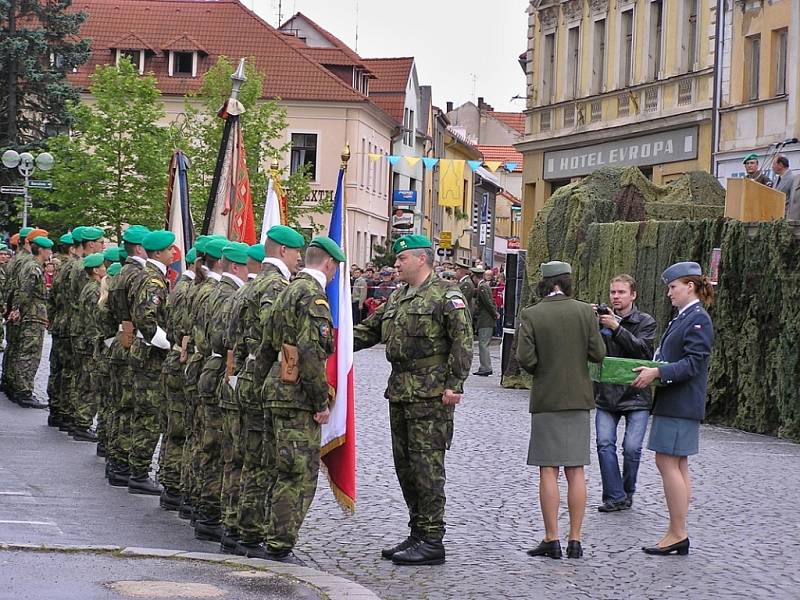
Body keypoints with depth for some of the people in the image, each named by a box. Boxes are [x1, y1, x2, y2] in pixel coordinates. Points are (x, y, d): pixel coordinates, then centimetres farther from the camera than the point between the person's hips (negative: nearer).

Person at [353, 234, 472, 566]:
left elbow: (463, 341, -12)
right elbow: (369, 331, 24)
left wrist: (454, 385, -17)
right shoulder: (397, 298, 19)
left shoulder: (446, 295, -6)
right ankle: (418, 534, 20)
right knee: (405, 466, 12)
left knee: (427, 467, -8)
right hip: (399, 392, 9)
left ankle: (432, 541, -4)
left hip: (430, 396, -9)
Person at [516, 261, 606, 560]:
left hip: (546, 400, -2)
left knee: (548, 471, 1)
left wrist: (539, 372, 8)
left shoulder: (531, 315, -7)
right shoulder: (585, 312, -2)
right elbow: (598, 354, -4)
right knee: (576, 471, 6)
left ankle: (552, 539, -1)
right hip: (579, 399, 2)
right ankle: (575, 540, 6)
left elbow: (525, 358, -13)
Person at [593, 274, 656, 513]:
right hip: (606, 393, 2)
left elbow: (641, 349, -14)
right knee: (605, 444, -10)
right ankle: (615, 497, -3)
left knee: (632, 448, -7)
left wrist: (616, 327, -22)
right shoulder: (602, 319, 9)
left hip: (636, 395, -2)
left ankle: (627, 492, 14)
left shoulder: (645, 322, 3)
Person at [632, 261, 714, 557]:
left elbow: (694, 363, -19)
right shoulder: (683, 318, 17)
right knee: (677, 466, 9)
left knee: (668, 463, -10)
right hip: (672, 402, 10)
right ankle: (678, 535, 12)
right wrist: (649, 370, 8)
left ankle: (677, 533, -7)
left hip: (681, 402, -10)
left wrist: (657, 373, -23)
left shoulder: (698, 319, -12)